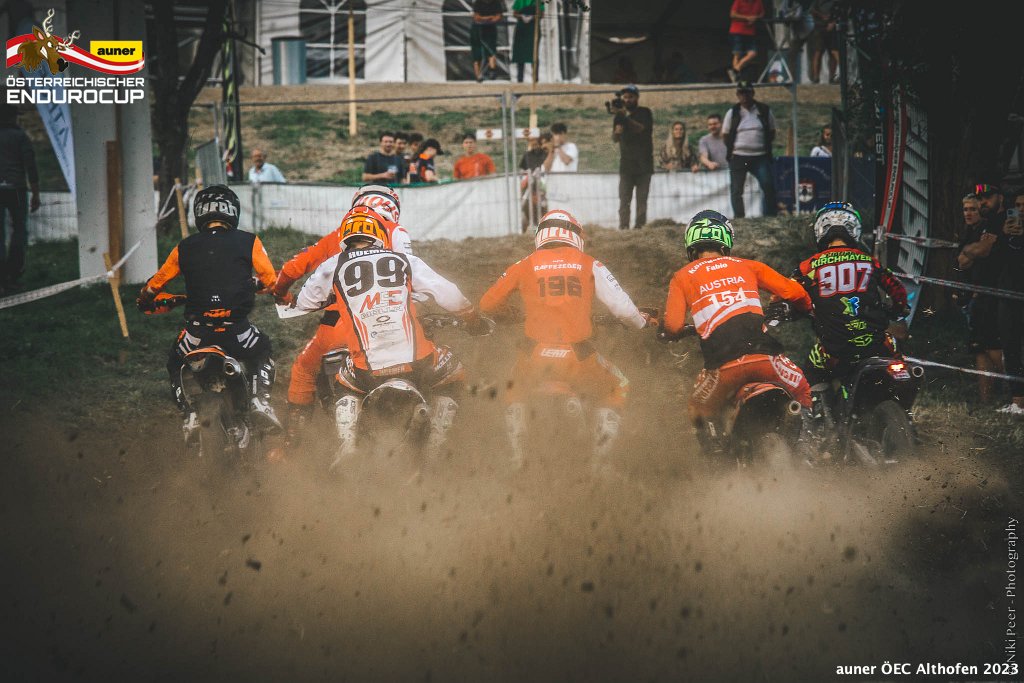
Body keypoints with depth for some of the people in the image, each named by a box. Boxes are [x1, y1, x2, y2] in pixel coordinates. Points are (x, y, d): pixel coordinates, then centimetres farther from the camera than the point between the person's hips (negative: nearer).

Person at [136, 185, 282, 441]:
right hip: (236, 329, -1)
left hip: (198, 331, 1)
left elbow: (156, 283, 18)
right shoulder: (248, 242, 2)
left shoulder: (185, 248, 8)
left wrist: (145, 301, 40)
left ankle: (190, 413, 10)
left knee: (176, 366, 29)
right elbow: (271, 280, 4)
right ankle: (260, 401, 8)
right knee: (262, 355, 30)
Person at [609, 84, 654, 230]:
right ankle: (623, 227, -11)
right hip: (626, 163, 2)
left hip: (643, 162, -2)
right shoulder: (620, 115, 12)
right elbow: (614, 139, 4)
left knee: (642, 198, -6)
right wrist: (617, 132, -18)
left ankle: (640, 226, -6)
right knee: (624, 198, -7)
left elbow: (640, 128, -16)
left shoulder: (645, 113, 3)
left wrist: (626, 116, -26)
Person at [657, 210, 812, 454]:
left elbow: (673, 326, 1)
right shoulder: (747, 266, 18)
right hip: (763, 354, 1)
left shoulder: (683, 277, 13)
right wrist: (805, 309, 37)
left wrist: (665, 333, 26)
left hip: (724, 363, -1)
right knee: (802, 392, 25)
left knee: (700, 413, 24)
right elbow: (794, 292, 14)